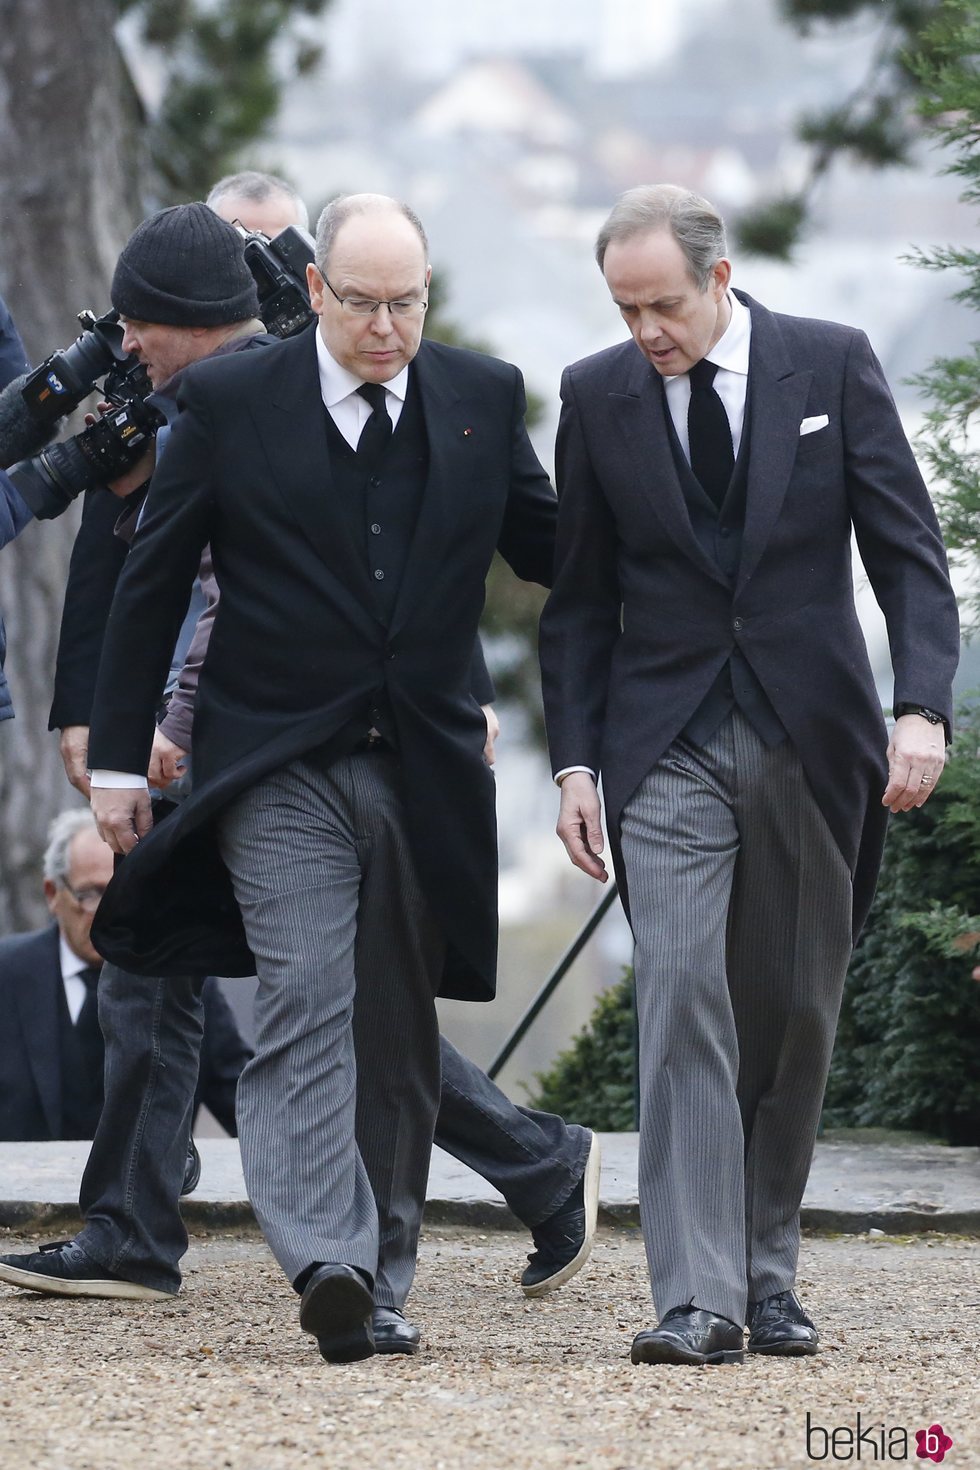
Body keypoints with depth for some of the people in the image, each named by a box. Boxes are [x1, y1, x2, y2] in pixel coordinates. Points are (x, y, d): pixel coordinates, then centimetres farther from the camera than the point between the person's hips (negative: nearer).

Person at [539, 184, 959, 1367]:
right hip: (669, 748, 0)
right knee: (684, 1003, -12)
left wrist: (922, 706, -13)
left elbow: (907, 549, 0)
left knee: (795, 1016, 6)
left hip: (811, 737, 0)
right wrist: (575, 760, 1)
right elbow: (580, 601, 9)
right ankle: (697, 1299, -16)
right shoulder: (597, 396, 3)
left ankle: (767, 1273, 20)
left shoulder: (832, 365, 0)